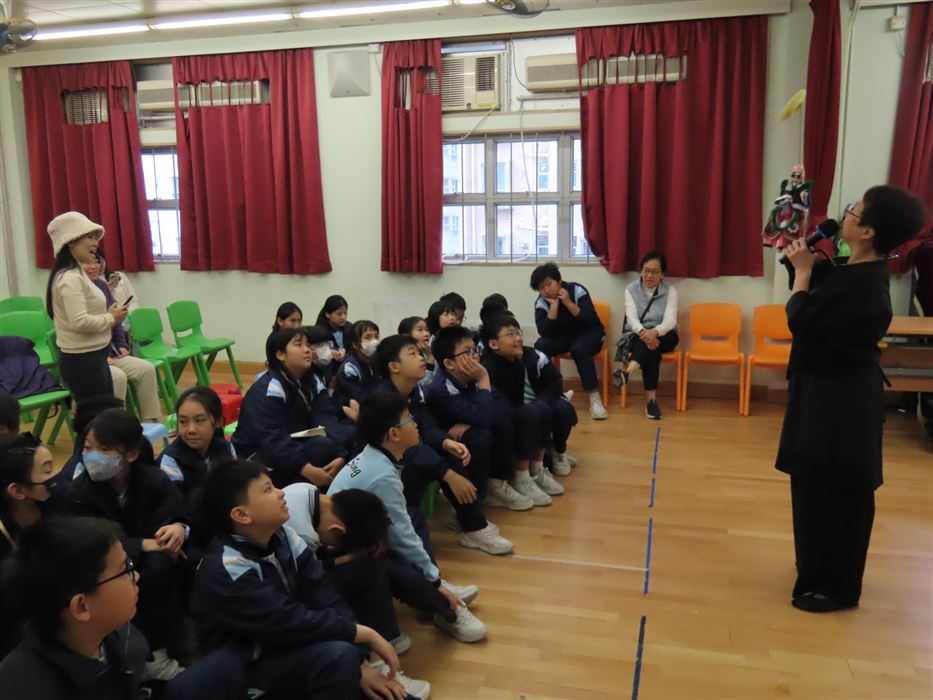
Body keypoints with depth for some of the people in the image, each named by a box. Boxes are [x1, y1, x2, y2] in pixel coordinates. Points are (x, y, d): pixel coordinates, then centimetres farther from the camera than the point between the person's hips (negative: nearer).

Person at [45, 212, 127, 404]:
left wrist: (108, 315, 2)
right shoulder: (70, 278, -17)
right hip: (82, 362, -10)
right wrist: (111, 319, -13)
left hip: (92, 358, 10)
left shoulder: (77, 274, 13)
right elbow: (80, 322, -27)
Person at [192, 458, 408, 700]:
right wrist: (367, 634, -20)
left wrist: (361, 666, -16)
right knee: (337, 655, -29)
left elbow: (323, 599, -9)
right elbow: (292, 622, -28)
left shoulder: (281, 536, -5)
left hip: (287, 647, 7)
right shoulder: (225, 571, -25)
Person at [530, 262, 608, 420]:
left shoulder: (577, 290, -17)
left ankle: (594, 399, -29)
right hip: (563, 336, 3)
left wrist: (568, 303, -31)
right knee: (540, 346, -25)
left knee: (579, 349, -35)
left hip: (588, 333, -3)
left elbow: (591, 320, -25)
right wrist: (554, 304, -27)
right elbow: (544, 332, -23)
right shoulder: (541, 303, -10)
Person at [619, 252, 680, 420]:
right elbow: (631, 318, -17)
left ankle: (627, 372, -58)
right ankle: (651, 398, -47)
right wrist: (643, 332, -40)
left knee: (653, 342, -35)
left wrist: (655, 332, -42)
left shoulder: (670, 291, -3)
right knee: (648, 344, -34)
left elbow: (670, 321, -18)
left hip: (663, 336, 0)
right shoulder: (631, 289, -2)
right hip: (636, 335, 0)